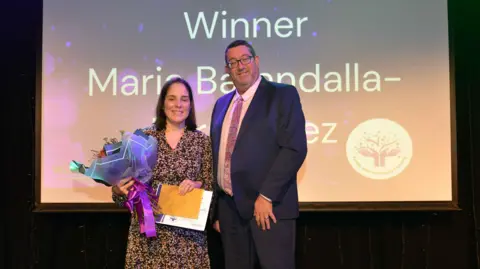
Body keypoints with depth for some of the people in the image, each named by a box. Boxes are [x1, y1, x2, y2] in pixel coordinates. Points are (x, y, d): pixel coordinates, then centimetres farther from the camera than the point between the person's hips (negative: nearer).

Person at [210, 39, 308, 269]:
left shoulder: (283, 95, -2)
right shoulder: (222, 104, 17)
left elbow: (294, 148, -12)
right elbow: (217, 156, 17)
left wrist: (266, 196, -17)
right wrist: (216, 208, 11)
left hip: (269, 206, -5)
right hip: (229, 208, 6)